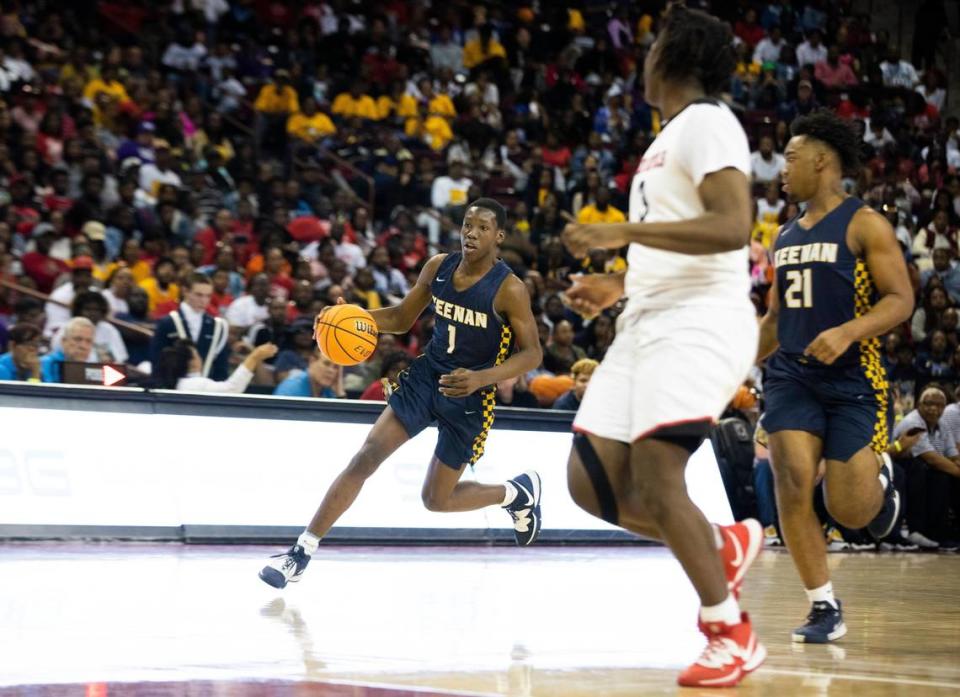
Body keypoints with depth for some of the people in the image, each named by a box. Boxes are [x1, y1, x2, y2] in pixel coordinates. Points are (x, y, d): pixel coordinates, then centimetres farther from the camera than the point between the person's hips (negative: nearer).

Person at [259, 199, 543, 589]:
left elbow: (531, 353, -15)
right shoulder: (438, 267, -1)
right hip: (425, 377, 4)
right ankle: (302, 552, -11)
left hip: (469, 396, -4)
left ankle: (519, 492, 32)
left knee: (436, 499, 4)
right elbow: (402, 319, 10)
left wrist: (480, 378, -31)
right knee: (366, 457, -12)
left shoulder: (509, 290, -17)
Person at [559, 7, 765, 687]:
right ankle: (726, 544, 16)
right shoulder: (668, 139, 22)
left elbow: (731, 228, -22)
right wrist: (618, 284, 21)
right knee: (591, 482, 2)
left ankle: (732, 633, -6)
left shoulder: (707, 122, -7)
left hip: (698, 323, -10)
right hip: (648, 323, 10)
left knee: (656, 480, -18)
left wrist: (623, 232, -23)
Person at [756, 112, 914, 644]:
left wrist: (847, 332, -27)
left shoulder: (864, 224, -5)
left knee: (850, 512, -5)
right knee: (792, 485, -13)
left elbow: (901, 300, -12)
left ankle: (879, 476, 33)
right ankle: (825, 608, -2)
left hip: (853, 380, -5)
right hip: (792, 376, 5)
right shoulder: (786, 236, 15)